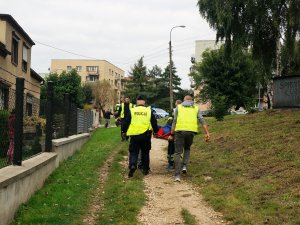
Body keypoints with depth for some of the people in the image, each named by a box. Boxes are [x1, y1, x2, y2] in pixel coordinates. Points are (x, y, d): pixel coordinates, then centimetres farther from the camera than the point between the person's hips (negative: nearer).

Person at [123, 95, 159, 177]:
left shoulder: (132, 111, 0)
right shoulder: (149, 111, 3)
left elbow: (126, 123, 3)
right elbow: (154, 123, 9)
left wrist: (125, 131, 18)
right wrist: (156, 131, 25)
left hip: (134, 135, -1)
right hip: (145, 135, 1)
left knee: (133, 152, 5)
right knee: (145, 152, 15)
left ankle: (132, 165, -20)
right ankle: (145, 169, 18)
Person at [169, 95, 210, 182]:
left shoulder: (178, 107, 15)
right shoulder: (196, 108, 17)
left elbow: (174, 122, 7)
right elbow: (202, 120, 4)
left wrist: (172, 134, 8)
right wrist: (207, 133, -1)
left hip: (180, 130, -1)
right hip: (191, 131, 1)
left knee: (178, 153, 3)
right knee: (187, 148, 27)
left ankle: (177, 175, -3)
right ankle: (184, 166, 8)